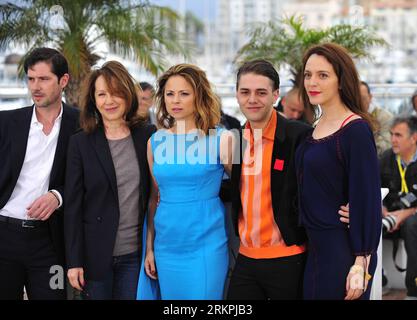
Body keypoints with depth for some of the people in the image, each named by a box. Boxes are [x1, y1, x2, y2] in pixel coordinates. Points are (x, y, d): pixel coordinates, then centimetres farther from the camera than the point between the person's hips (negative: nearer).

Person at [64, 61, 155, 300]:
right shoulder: (81, 142, -2)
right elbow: (73, 205, -2)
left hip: (136, 253, 1)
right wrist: (74, 261, -6)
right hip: (95, 253, -1)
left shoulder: (148, 136, 2)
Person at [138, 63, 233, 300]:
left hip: (206, 247, -3)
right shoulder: (155, 142, 7)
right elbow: (154, 198, 11)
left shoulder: (221, 139, -4)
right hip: (167, 247, 4)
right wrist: (150, 247, 8)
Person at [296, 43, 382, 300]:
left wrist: (361, 264, -18)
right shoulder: (317, 128, 9)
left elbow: (368, 200, -16)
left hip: (344, 251, -8)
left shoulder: (356, 131, -14)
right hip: (316, 248, 8)